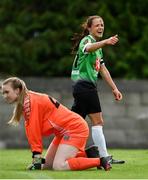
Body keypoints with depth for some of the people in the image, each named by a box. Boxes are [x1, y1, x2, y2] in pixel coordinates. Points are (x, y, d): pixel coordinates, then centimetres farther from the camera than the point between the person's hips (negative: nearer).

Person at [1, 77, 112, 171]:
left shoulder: (29, 101, -17)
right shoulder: (24, 103, 12)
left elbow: (34, 132, -19)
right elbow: (33, 132, 10)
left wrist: (37, 158, -18)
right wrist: (38, 160, 5)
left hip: (75, 129, -10)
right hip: (64, 132, 10)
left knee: (58, 166, -23)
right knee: (46, 166, 11)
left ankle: (100, 161, -15)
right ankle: (86, 155, 15)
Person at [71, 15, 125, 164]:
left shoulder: (98, 47, 22)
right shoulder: (87, 39, -8)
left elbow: (103, 69, 27)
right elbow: (89, 47, -35)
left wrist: (114, 88, 22)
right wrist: (106, 42, -55)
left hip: (80, 87, 10)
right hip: (85, 84, -10)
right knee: (97, 121, -11)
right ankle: (104, 157, -13)